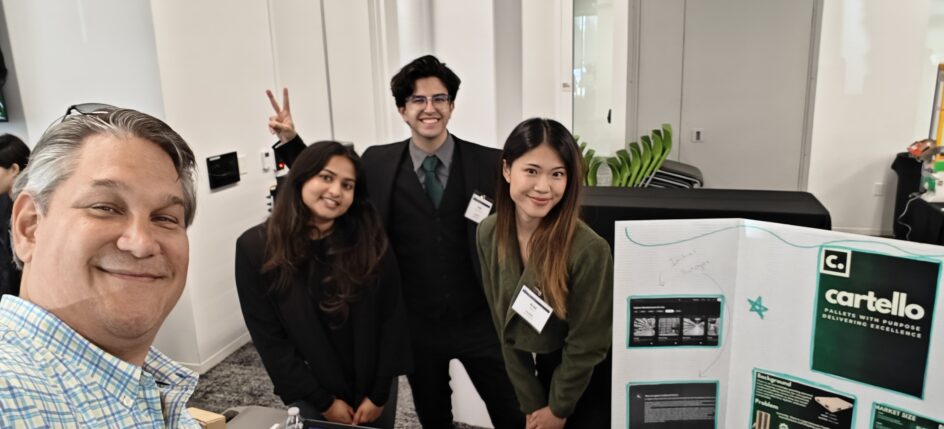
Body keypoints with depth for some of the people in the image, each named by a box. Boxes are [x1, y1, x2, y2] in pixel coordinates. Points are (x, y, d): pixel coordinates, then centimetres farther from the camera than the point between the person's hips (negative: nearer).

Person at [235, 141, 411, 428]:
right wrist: (324, 401, -11)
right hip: (311, 395, -1)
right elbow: (270, 339, -11)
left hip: (373, 387, 1)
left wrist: (379, 394, -7)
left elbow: (392, 318, -8)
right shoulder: (255, 248, -14)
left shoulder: (371, 240, -14)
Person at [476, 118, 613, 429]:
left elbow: (586, 344, -17)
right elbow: (505, 326, -4)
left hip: (588, 386, -4)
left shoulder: (589, 248, -27)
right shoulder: (489, 234, -12)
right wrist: (531, 403, -3)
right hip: (538, 373, 4)